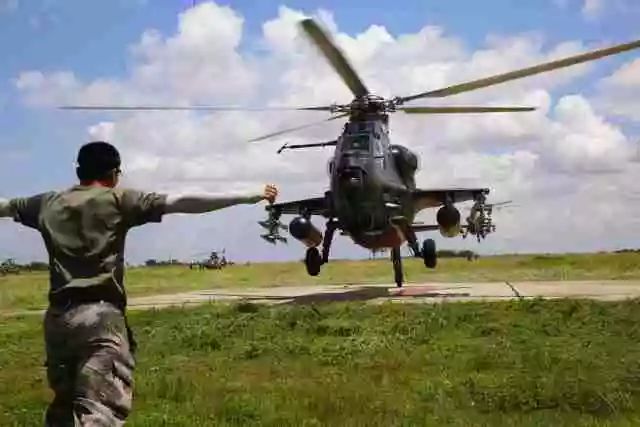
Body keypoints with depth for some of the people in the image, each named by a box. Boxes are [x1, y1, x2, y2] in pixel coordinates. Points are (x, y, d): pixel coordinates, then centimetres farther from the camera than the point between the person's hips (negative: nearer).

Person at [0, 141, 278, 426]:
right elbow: (182, 202, -8)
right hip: (100, 315, -6)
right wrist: (251, 196, -9)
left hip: (57, 316, 6)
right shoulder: (119, 199, 0)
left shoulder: (49, 203, 14)